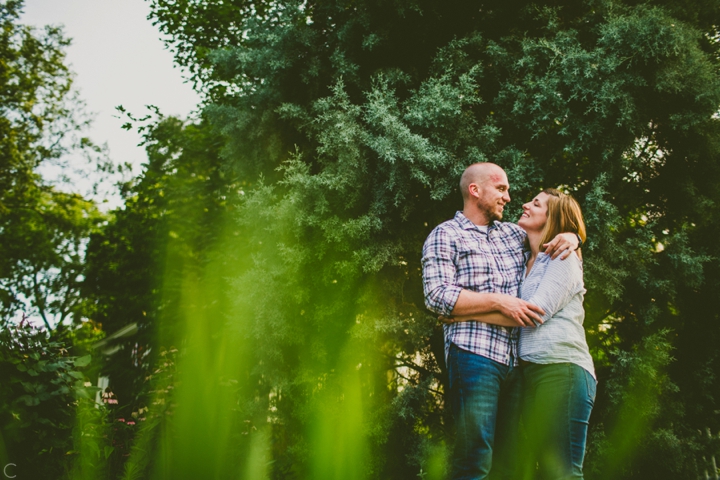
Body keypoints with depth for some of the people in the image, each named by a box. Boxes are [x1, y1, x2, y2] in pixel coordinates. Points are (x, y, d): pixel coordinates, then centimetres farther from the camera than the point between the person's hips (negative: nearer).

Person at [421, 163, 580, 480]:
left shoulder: (512, 233, 21)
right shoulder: (446, 235, 3)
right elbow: (436, 296, -9)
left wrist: (570, 236, 8)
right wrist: (499, 301, -13)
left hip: (517, 359, 6)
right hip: (475, 355, -6)